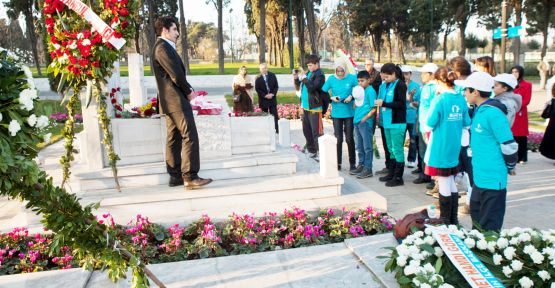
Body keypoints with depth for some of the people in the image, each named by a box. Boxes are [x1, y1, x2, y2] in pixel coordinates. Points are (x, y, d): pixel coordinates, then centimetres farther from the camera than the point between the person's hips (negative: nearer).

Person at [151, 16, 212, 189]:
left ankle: (175, 176, 14)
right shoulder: (162, 48, -13)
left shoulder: (164, 47, 20)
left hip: (170, 101, 11)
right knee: (190, 136, -11)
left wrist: (186, 89, 4)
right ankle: (190, 177, -11)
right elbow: (176, 75, -18)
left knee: (174, 138, 10)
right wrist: (189, 91, -5)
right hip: (176, 100, -11)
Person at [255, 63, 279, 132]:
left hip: (272, 98, 2)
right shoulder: (258, 78, -2)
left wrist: (273, 94, -10)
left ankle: (276, 129, 5)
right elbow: (257, 89, -4)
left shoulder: (272, 75, 5)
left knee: (275, 115, 0)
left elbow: (276, 86, 5)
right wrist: (265, 95, -13)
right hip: (263, 99, -2)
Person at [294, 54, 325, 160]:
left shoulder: (320, 75, -9)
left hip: (314, 108, -8)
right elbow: (298, 88, 16)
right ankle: (312, 150, 28)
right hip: (305, 107, 8)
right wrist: (296, 78, 0)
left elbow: (312, 87, -22)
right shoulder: (308, 73, 13)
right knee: (306, 130, 15)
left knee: (316, 132, -7)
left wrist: (304, 77, -17)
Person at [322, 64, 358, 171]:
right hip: (336, 113, 1)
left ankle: (352, 163, 17)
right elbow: (323, 92, 4)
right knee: (338, 138, 6)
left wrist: (352, 96, -14)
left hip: (349, 113, -1)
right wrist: (331, 98, -12)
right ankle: (337, 163, 17)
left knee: (349, 138, 6)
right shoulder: (331, 79, -1)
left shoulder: (352, 78, -7)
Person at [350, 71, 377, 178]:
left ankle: (368, 169, 4)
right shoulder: (359, 90, 13)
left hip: (365, 122, -8)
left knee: (367, 147, -1)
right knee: (359, 146, 16)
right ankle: (361, 165, 28)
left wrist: (365, 118, -15)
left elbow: (374, 108, -14)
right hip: (357, 121, 8)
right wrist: (355, 101, -1)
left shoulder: (370, 91, -10)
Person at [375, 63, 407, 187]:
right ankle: (391, 173, 26)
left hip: (397, 122, -7)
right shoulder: (384, 85, 10)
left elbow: (401, 104, -17)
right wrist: (379, 103, 2)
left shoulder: (400, 85, -10)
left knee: (397, 150, -2)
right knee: (391, 149, 16)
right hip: (387, 122, 8)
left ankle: (398, 178, 4)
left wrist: (384, 103, -19)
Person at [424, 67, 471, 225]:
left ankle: (445, 222, 14)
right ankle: (453, 221, 26)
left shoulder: (440, 100, -17)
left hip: (440, 148, -6)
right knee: (451, 184, 17)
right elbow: (466, 123, 9)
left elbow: (430, 123, -15)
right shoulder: (461, 99, 3)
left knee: (444, 185, 3)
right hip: (454, 149, 6)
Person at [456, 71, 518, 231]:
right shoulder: (479, 110, 9)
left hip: (492, 180, -10)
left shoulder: (493, 113, -20)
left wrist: (510, 167, -5)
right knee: (476, 218, 23)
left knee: (489, 227, 2)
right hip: (480, 176, 10)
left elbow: (509, 145, -18)